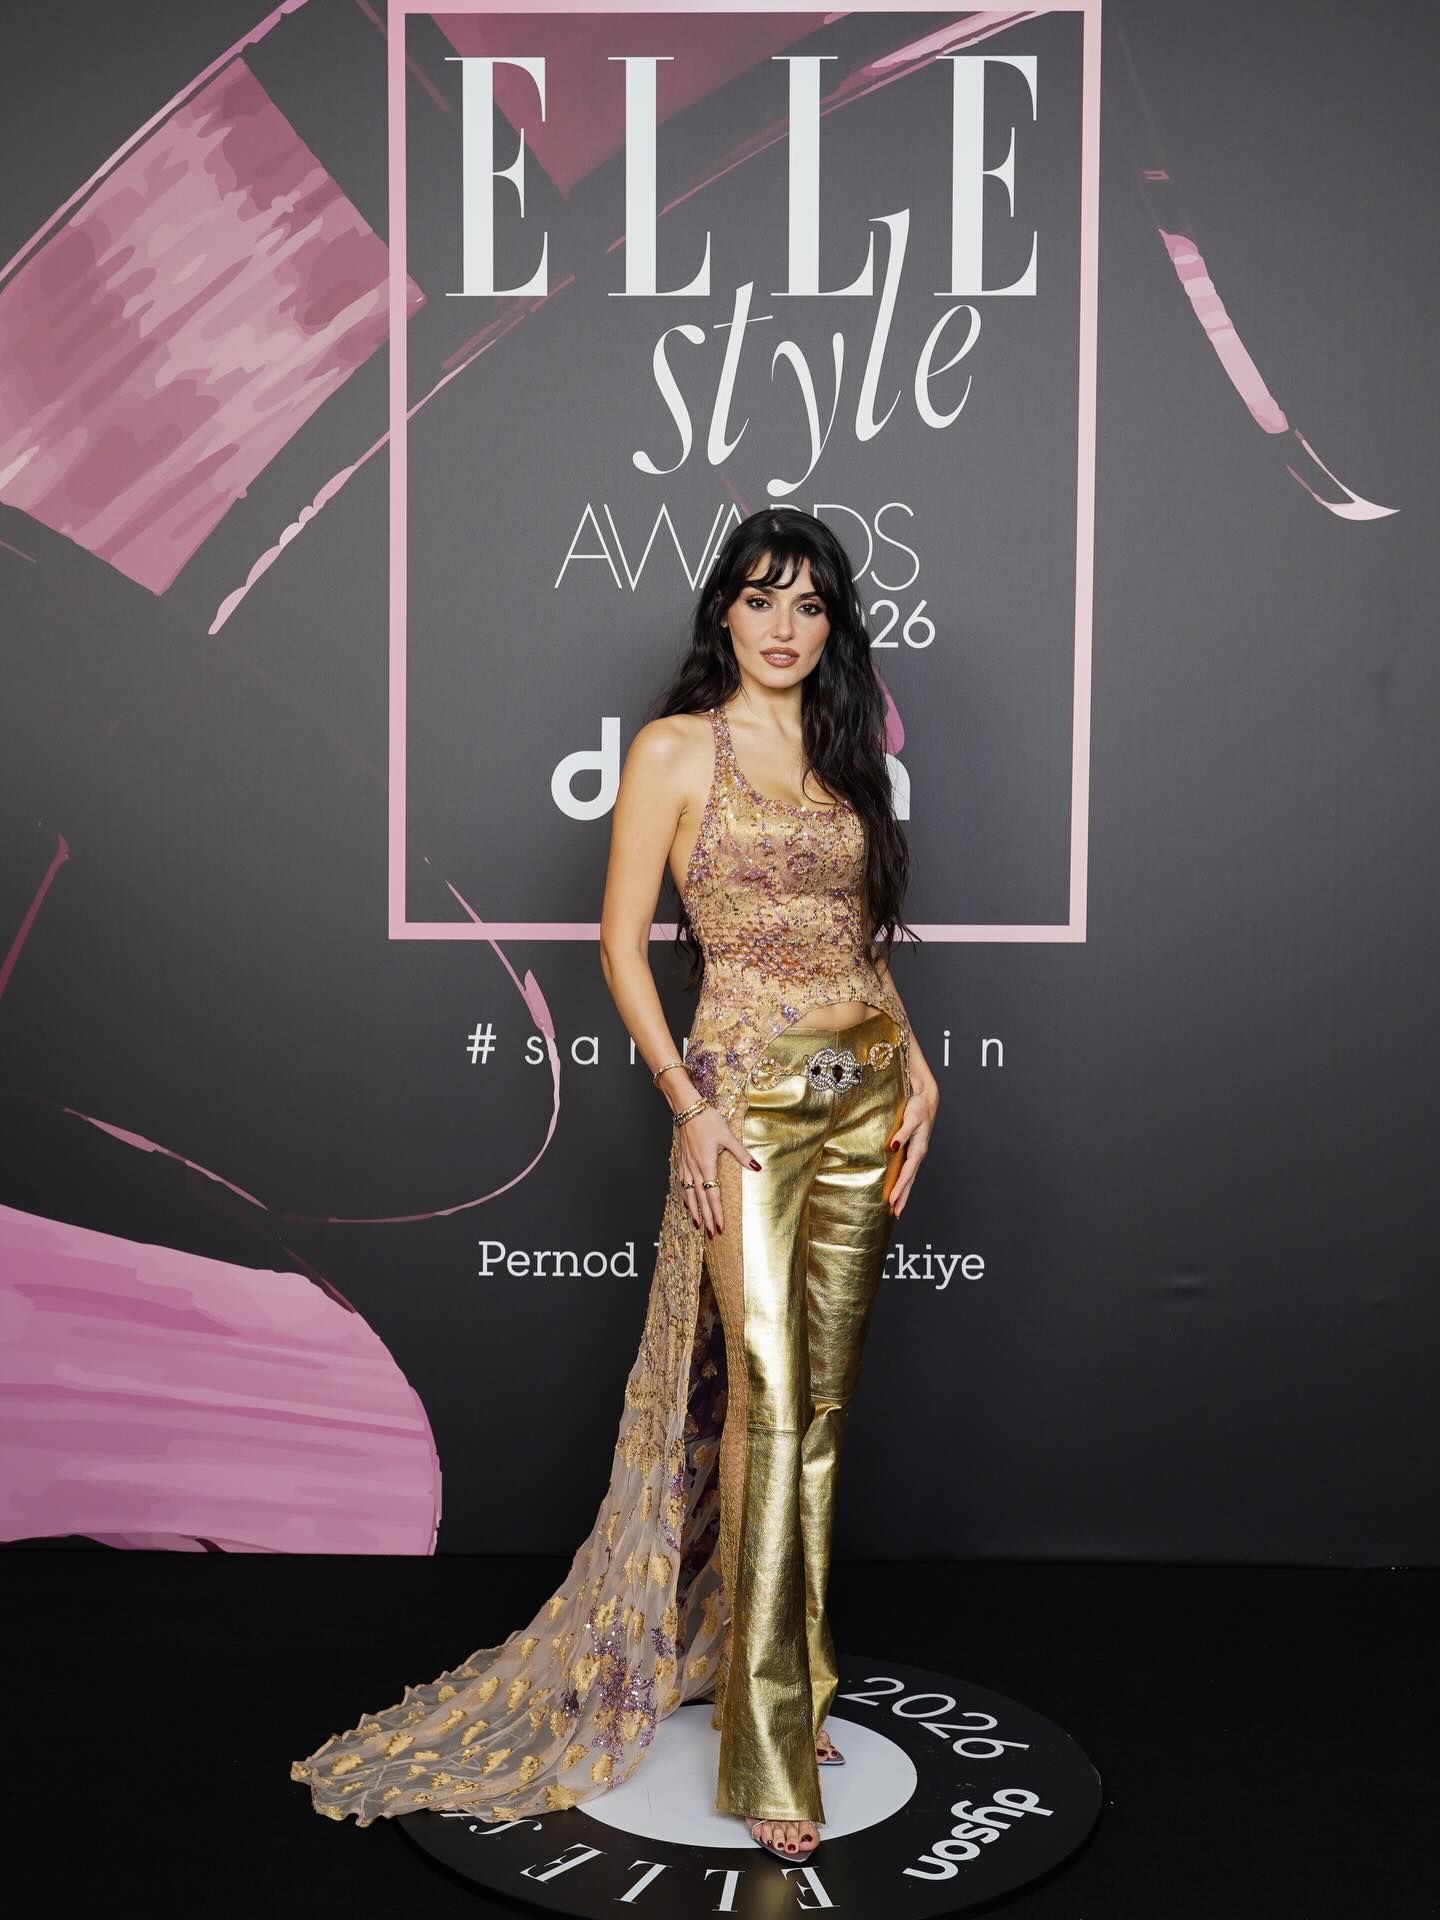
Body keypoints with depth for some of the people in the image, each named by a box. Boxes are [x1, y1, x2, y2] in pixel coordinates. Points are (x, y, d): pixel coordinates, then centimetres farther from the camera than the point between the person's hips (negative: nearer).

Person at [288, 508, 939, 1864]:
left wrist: (913, 1061, 8)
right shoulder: (675, 748, -2)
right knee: (765, 1398, -9)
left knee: (824, 1403, 10)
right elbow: (622, 945, -6)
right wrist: (689, 1105, -14)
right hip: (748, 1099, -6)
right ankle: (766, 1755, 0)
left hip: (863, 1098, 6)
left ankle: (787, 1677, 26)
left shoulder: (845, 756, 15)